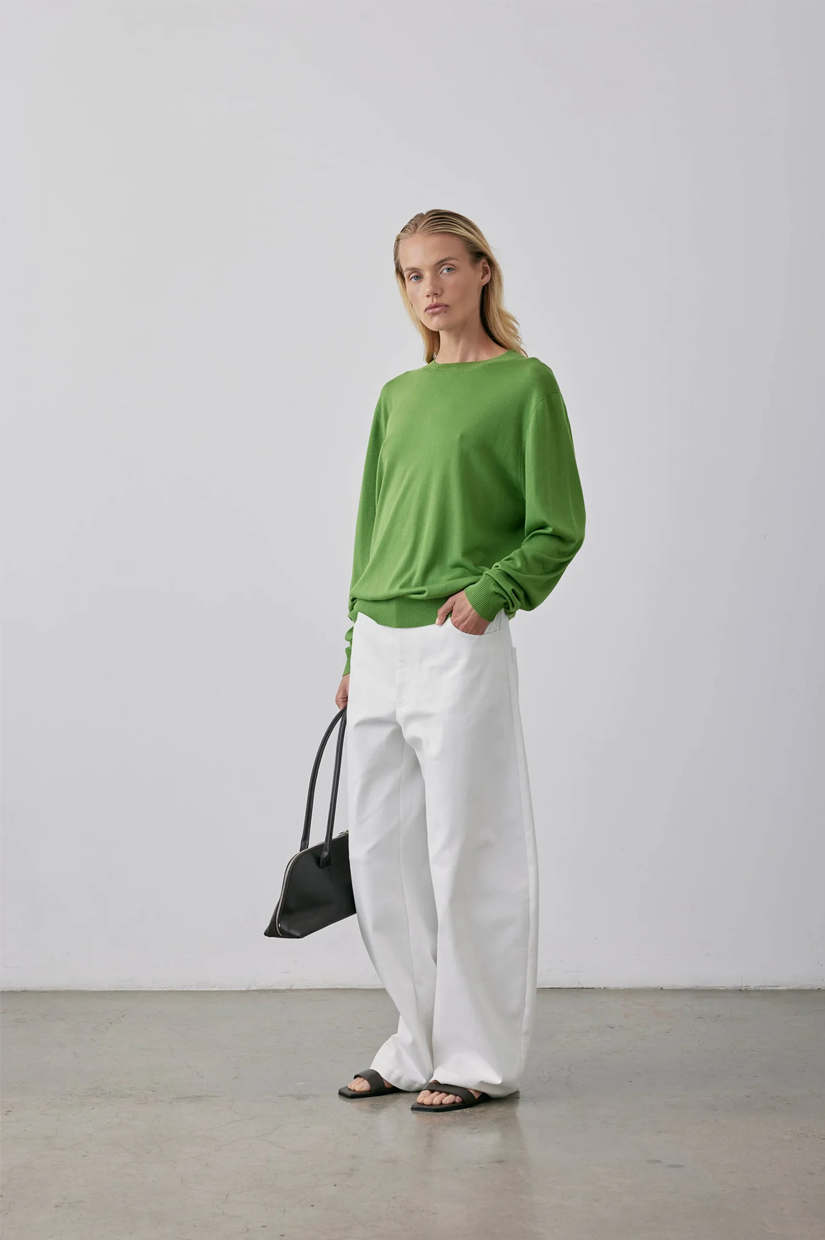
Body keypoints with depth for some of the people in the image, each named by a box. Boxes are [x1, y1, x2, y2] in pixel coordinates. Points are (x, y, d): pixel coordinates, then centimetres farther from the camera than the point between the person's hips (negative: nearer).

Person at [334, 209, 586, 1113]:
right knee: (380, 857, 9)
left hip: (460, 648, -6)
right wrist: (356, 651, 16)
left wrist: (490, 594, -16)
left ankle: (481, 1060, 12)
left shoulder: (525, 383, -1)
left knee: (466, 854, -1)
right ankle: (421, 1043, 23)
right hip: (378, 646, 6)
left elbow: (559, 528, -3)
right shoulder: (396, 396, 16)